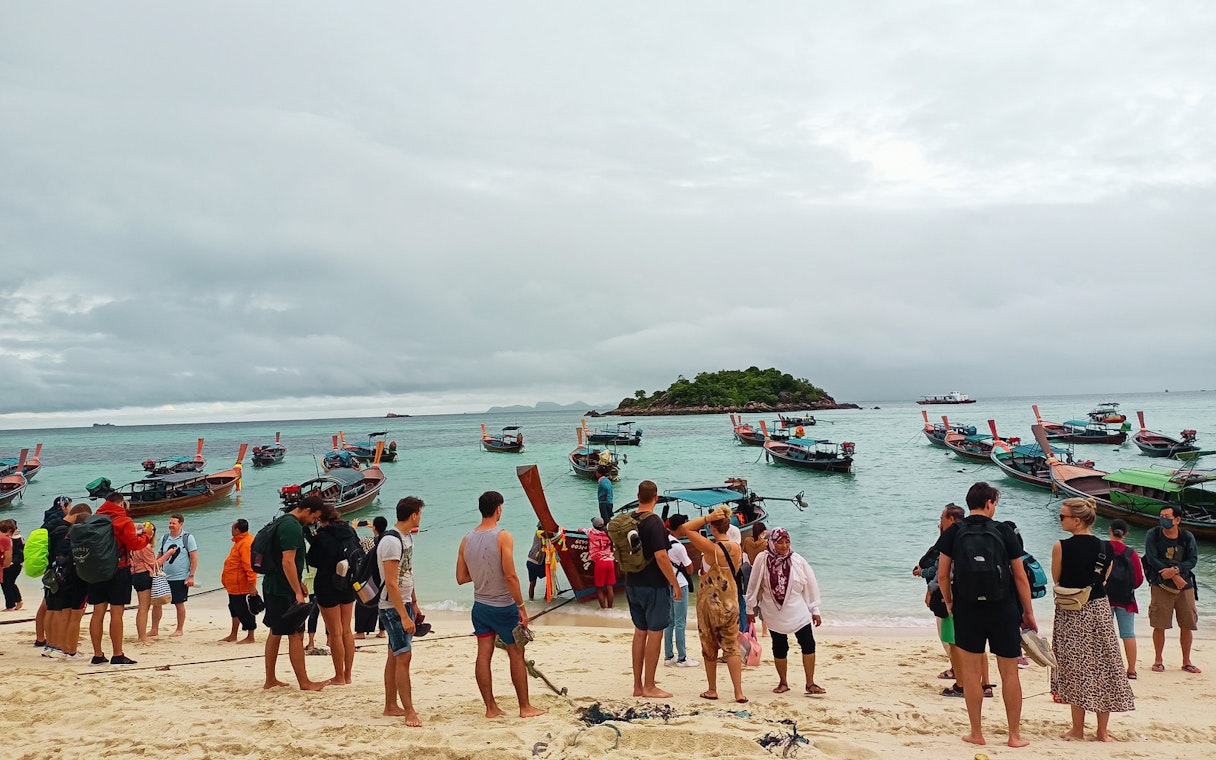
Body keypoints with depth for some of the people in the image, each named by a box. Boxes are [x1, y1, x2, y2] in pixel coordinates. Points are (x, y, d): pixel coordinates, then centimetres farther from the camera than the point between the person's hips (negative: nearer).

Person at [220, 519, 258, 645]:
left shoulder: (246, 543, -23)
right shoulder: (240, 541, 12)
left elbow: (250, 566, -27)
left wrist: (252, 584, -29)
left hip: (242, 586, -11)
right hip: (235, 585, 11)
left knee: (245, 612, -2)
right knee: (235, 610, 21)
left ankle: (250, 637, 7)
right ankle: (233, 635, 33)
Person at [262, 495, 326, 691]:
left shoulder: (282, 521, 15)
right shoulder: (292, 527, -18)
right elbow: (288, 562, -25)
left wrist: (297, 585, 23)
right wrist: (297, 592, -22)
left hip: (271, 586, 10)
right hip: (284, 591, -10)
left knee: (275, 633, 16)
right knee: (296, 635, -4)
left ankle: (270, 680, 23)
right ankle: (304, 683, 2)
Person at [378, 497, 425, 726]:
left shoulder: (407, 537, 10)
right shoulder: (391, 541, -21)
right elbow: (391, 583, -24)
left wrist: (414, 604, 19)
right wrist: (404, 616, -24)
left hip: (404, 603, 10)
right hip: (392, 607, -10)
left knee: (395, 656, 14)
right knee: (403, 656, -9)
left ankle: (391, 705, 22)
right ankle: (409, 711, -5)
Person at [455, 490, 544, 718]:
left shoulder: (466, 540, 0)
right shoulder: (502, 537, -17)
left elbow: (461, 578, 4)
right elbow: (510, 576, -21)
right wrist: (522, 607, -14)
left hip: (480, 605, 5)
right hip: (503, 606, -5)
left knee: (484, 655, 8)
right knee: (516, 655, 6)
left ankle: (491, 708, 16)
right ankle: (525, 707, 15)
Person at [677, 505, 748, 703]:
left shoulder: (710, 548, -19)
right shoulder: (737, 548, -3)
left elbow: (685, 528, -15)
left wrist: (708, 517, -17)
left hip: (709, 602, -4)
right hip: (730, 602, 4)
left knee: (709, 647, 11)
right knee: (732, 646, 6)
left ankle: (712, 690, 20)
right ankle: (739, 692, 0)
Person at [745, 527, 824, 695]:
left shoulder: (797, 560, -6)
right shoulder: (762, 559, -8)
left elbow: (811, 585, 1)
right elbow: (754, 585, 1)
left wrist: (815, 610, 3)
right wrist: (750, 609, 7)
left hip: (798, 611, 0)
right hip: (775, 613, 0)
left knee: (808, 644, -6)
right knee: (779, 648, 8)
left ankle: (810, 684, 5)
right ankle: (783, 683, 25)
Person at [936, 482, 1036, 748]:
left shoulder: (953, 533, -2)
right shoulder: (1004, 533, -3)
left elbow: (942, 575, -2)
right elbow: (1020, 577, -1)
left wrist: (949, 601, 15)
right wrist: (1028, 612, 9)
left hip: (967, 609, 0)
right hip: (1003, 610, 0)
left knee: (971, 671, 8)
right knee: (1009, 672, 10)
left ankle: (976, 733, 14)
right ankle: (1015, 735, 17)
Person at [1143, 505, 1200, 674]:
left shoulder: (1187, 537, 3)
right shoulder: (1153, 534, -3)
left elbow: (1193, 560, -6)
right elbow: (1152, 559, -10)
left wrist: (1175, 570, -23)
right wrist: (1174, 576, -16)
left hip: (1185, 585, 2)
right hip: (1160, 585, -2)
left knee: (1187, 625, 6)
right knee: (1159, 625, -2)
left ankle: (1186, 661, 22)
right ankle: (1158, 661, 11)